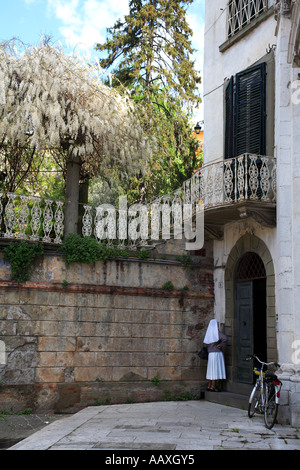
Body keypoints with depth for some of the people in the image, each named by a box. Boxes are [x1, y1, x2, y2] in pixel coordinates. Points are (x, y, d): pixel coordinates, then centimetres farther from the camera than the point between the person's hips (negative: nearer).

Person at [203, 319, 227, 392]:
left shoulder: (209, 332, 10)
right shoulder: (217, 332, -11)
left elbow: (206, 342, 19)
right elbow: (225, 338, -25)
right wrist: (221, 345, -12)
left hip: (211, 354, 7)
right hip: (217, 353, -7)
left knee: (211, 369, 12)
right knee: (216, 369, -6)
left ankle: (209, 386, 14)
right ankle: (213, 387, -9)